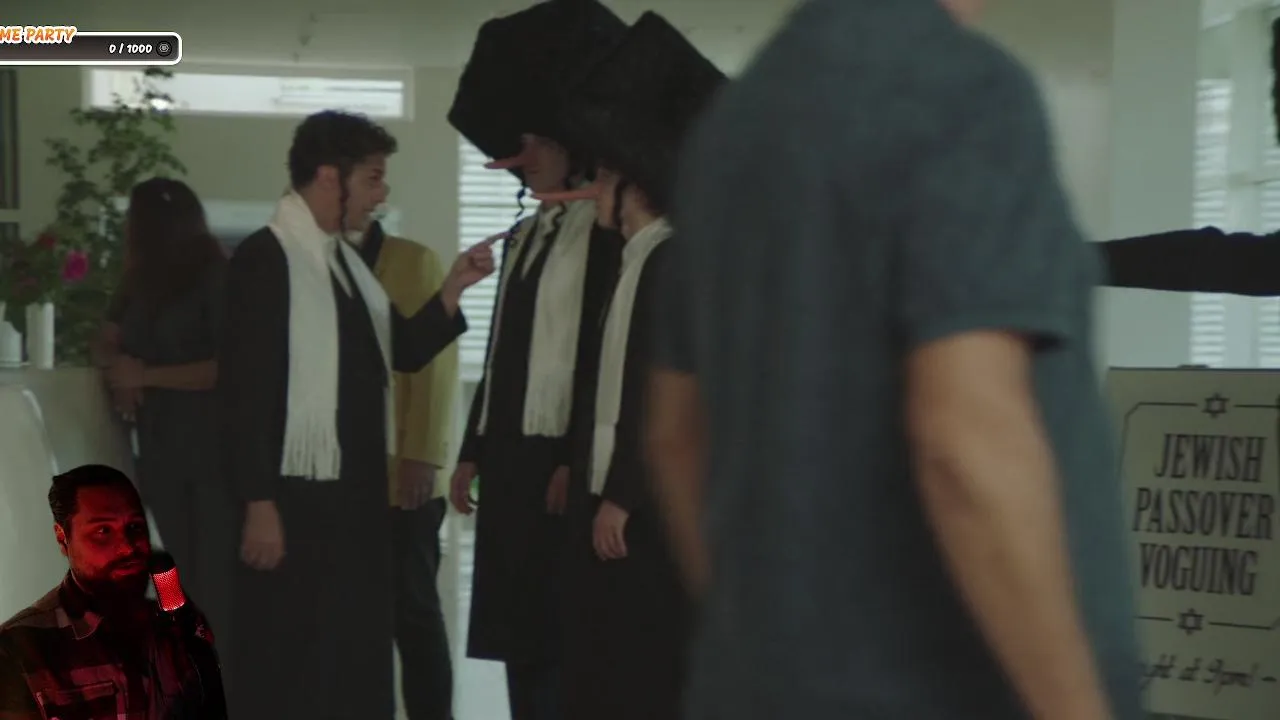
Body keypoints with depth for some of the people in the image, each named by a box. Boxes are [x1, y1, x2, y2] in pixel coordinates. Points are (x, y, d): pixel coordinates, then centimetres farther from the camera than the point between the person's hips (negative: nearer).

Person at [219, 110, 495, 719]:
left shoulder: (344, 258, 13)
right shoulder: (264, 258, -14)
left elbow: (402, 352, 18)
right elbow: (245, 388, -18)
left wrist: (455, 286, 5)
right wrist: (259, 504, -20)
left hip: (358, 492, 8)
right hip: (296, 500, -8)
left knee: (358, 658, 14)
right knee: (287, 669, 1)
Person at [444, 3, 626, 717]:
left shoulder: (606, 230, -8)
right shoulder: (523, 237, 18)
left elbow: (606, 351, -14)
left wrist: (578, 459, -19)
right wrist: (473, 450, 16)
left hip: (559, 455, -8)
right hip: (508, 456, 8)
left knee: (560, 639, -6)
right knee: (517, 634, 9)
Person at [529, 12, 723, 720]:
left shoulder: (671, 262, -13)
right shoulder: (638, 260, 16)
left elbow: (666, 394, -18)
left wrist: (622, 498, -18)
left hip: (644, 509, -9)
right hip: (615, 498, 9)